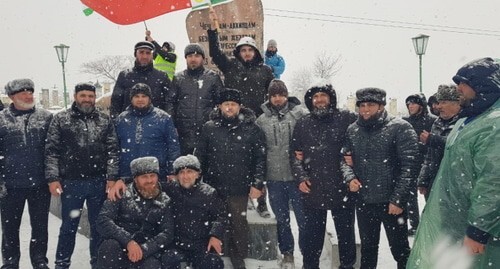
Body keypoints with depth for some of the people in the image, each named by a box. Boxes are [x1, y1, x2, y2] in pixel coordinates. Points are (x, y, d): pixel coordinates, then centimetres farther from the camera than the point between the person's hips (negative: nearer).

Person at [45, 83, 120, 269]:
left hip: (99, 182, 1)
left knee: (98, 226, 11)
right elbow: (51, 152, -1)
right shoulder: (61, 119, 2)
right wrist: (53, 178, -8)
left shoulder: (105, 120, 6)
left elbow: (112, 151, 3)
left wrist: (111, 177, -5)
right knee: (68, 226, 10)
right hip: (71, 182, -1)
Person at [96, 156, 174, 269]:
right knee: (110, 246, -32)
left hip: (147, 253, 0)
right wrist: (128, 241, -24)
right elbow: (103, 221, -10)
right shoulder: (122, 194, 1)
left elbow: (167, 234, -3)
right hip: (120, 248, 0)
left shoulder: (165, 202, 7)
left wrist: (144, 249, -20)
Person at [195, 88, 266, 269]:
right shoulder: (209, 128, 3)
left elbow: (260, 158, -2)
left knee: (239, 224, 6)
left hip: (239, 188, -1)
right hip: (213, 188, 2)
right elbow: (200, 157, 7)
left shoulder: (252, 129, -1)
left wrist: (257, 184, -7)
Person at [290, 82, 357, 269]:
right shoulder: (302, 124, 7)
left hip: (342, 189, -1)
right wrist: (301, 177, -3)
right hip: (312, 190, 2)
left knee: (346, 233, 14)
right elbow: (295, 154, 9)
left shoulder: (347, 119, -3)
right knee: (312, 235, 12)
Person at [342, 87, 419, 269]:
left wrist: (398, 199, -18)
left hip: (391, 202, -4)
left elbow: (409, 166, -14)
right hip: (363, 202, 4)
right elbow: (345, 158, 12)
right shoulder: (352, 130, 4)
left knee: (400, 250, 12)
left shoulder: (400, 128, -11)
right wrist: (349, 177, -8)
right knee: (367, 248, 20)